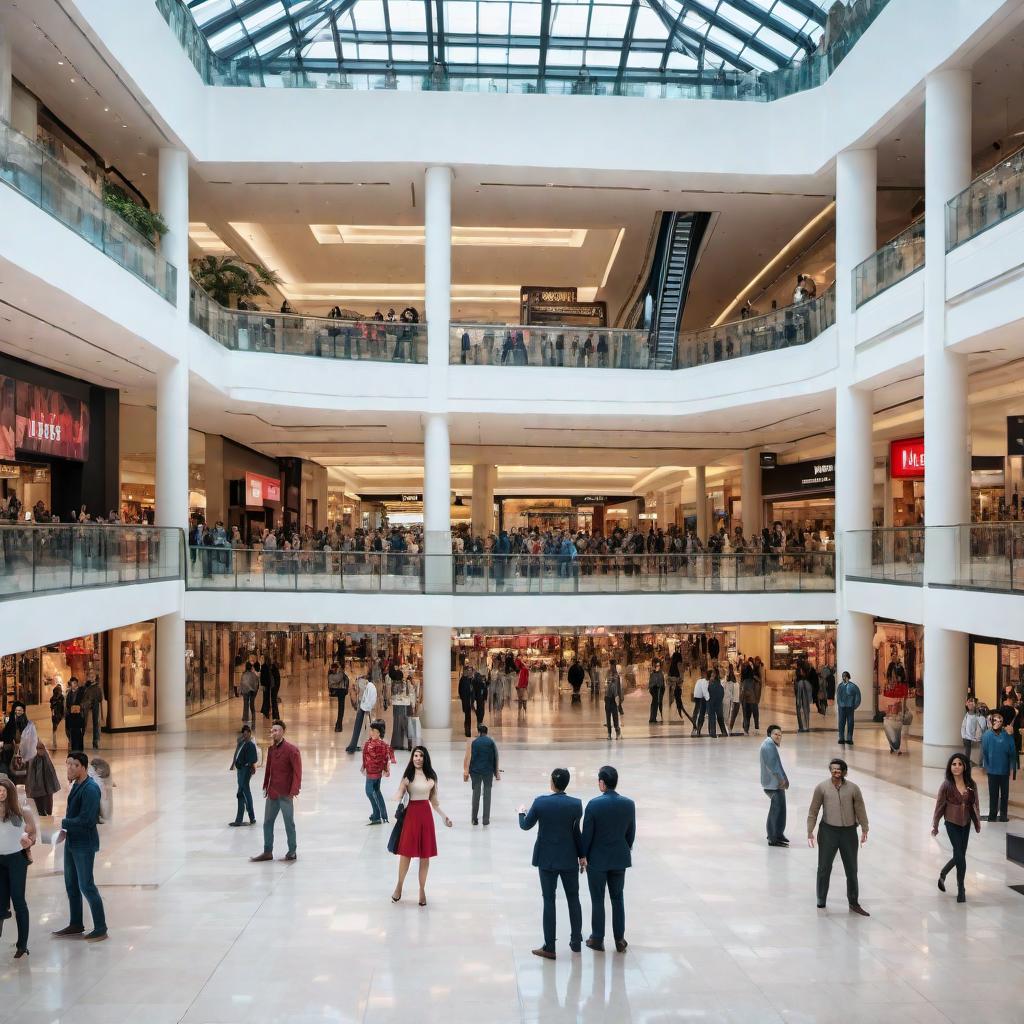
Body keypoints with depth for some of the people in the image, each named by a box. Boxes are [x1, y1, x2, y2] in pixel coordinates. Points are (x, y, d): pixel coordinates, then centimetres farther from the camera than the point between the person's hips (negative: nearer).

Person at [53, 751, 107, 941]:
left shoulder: (90, 788, -21)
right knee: (71, 884, 17)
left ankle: (101, 928, 7)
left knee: (86, 886, -3)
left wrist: (63, 823, -14)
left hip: (84, 844, -9)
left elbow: (86, 820, -24)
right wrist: (66, 830, 1)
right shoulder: (76, 785, 7)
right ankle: (76, 925, 31)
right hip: (72, 842, 9)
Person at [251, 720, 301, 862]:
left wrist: (294, 790, -20)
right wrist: (266, 786, 11)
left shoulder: (291, 749, -13)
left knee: (289, 823, 4)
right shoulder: (271, 749, 8)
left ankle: (292, 852, 16)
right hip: (272, 793, 7)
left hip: (285, 794, -7)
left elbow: (297, 771, -15)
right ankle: (267, 852, 21)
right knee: (267, 822, 12)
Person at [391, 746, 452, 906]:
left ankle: (422, 890, 19)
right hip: (411, 814, -3)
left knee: (425, 855, 7)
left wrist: (444, 816, 12)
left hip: (426, 815, 3)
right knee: (406, 852, 0)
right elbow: (399, 797, -8)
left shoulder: (431, 776, 8)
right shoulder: (408, 776, -2)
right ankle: (399, 886, 18)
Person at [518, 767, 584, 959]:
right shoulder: (576, 804, -11)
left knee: (549, 901, 5)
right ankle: (576, 942, 25)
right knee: (573, 899, 16)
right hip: (569, 858, 1)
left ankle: (549, 948, 7)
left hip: (547, 859, -1)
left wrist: (521, 813, 20)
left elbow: (525, 826, -1)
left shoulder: (540, 802, -13)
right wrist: (582, 856, 9)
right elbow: (576, 832, -3)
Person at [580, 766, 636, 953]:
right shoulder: (629, 804, -7)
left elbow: (587, 833, -13)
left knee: (597, 900, 9)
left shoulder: (594, 804, -19)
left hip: (597, 859, -3)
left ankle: (598, 939, 18)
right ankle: (619, 939, 20)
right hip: (620, 859, 3)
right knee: (617, 898, 16)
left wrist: (583, 855, 0)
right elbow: (631, 832, 2)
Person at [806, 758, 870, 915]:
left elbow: (860, 810, 6)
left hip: (849, 832, 1)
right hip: (828, 831, -1)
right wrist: (810, 831, -2)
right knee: (824, 868, 5)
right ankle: (821, 902, 18)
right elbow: (813, 811, 0)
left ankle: (854, 903, 25)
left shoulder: (853, 788, -2)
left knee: (851, 869, 10)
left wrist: (864, 830, 9)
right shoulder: (821, 788, -4)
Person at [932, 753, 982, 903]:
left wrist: (978, 823, 9)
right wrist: (935, 826, 1)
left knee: (959, 855, 11)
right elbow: (939, 806, -4)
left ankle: (942, 874, 37)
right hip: (952, 823, -4)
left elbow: (975, 805, 6)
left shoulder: (972, 784, -4)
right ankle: (961, 890, 6)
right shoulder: (946, 785, -11)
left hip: (966, 824, 4)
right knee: (960, 855, -8)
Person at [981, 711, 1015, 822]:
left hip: (1004, 770, 0)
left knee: (1004, 792, 13)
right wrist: (986, 766, -5)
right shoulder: (987, 735, -11)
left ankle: (1003, 814, 27)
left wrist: (1011, 767, -7)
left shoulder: (1007, 735, -14)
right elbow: (984, 752, -4)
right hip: (992, 770, 0)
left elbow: (1012, 752, -7)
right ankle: (993, 814, 24)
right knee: (993, 793, 11)